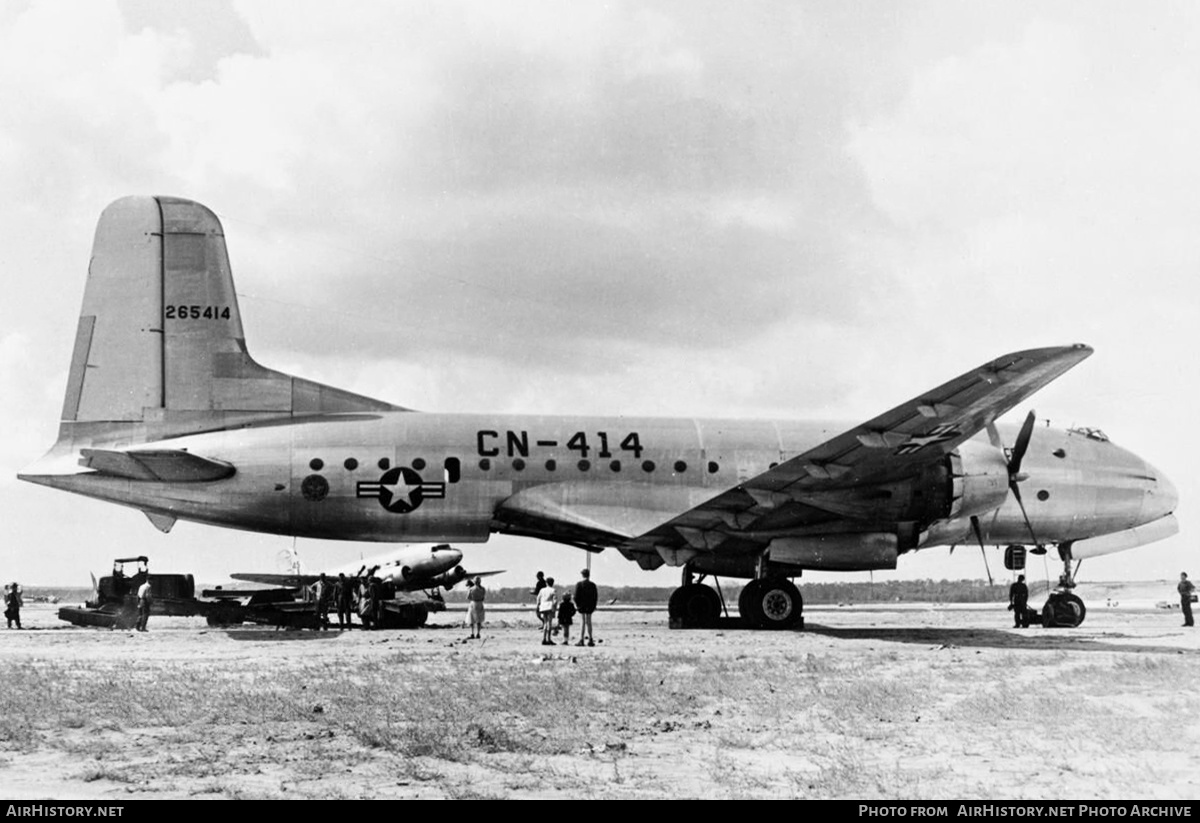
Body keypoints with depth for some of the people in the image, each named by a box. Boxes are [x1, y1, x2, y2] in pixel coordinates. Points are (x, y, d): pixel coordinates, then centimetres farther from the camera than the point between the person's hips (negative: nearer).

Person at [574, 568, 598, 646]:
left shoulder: (579, 584, -8)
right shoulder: (592, 585, 1)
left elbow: (576, 596, -11)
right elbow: (596, 596, 2)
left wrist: (576, 604, -1)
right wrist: (594, 606, 8)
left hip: (581, 605, -3)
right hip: (590, 606, 3)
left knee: (582, 622, -2)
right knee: (588, 622, 12)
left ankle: (581, 640, -7)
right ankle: (590, 640, 13)